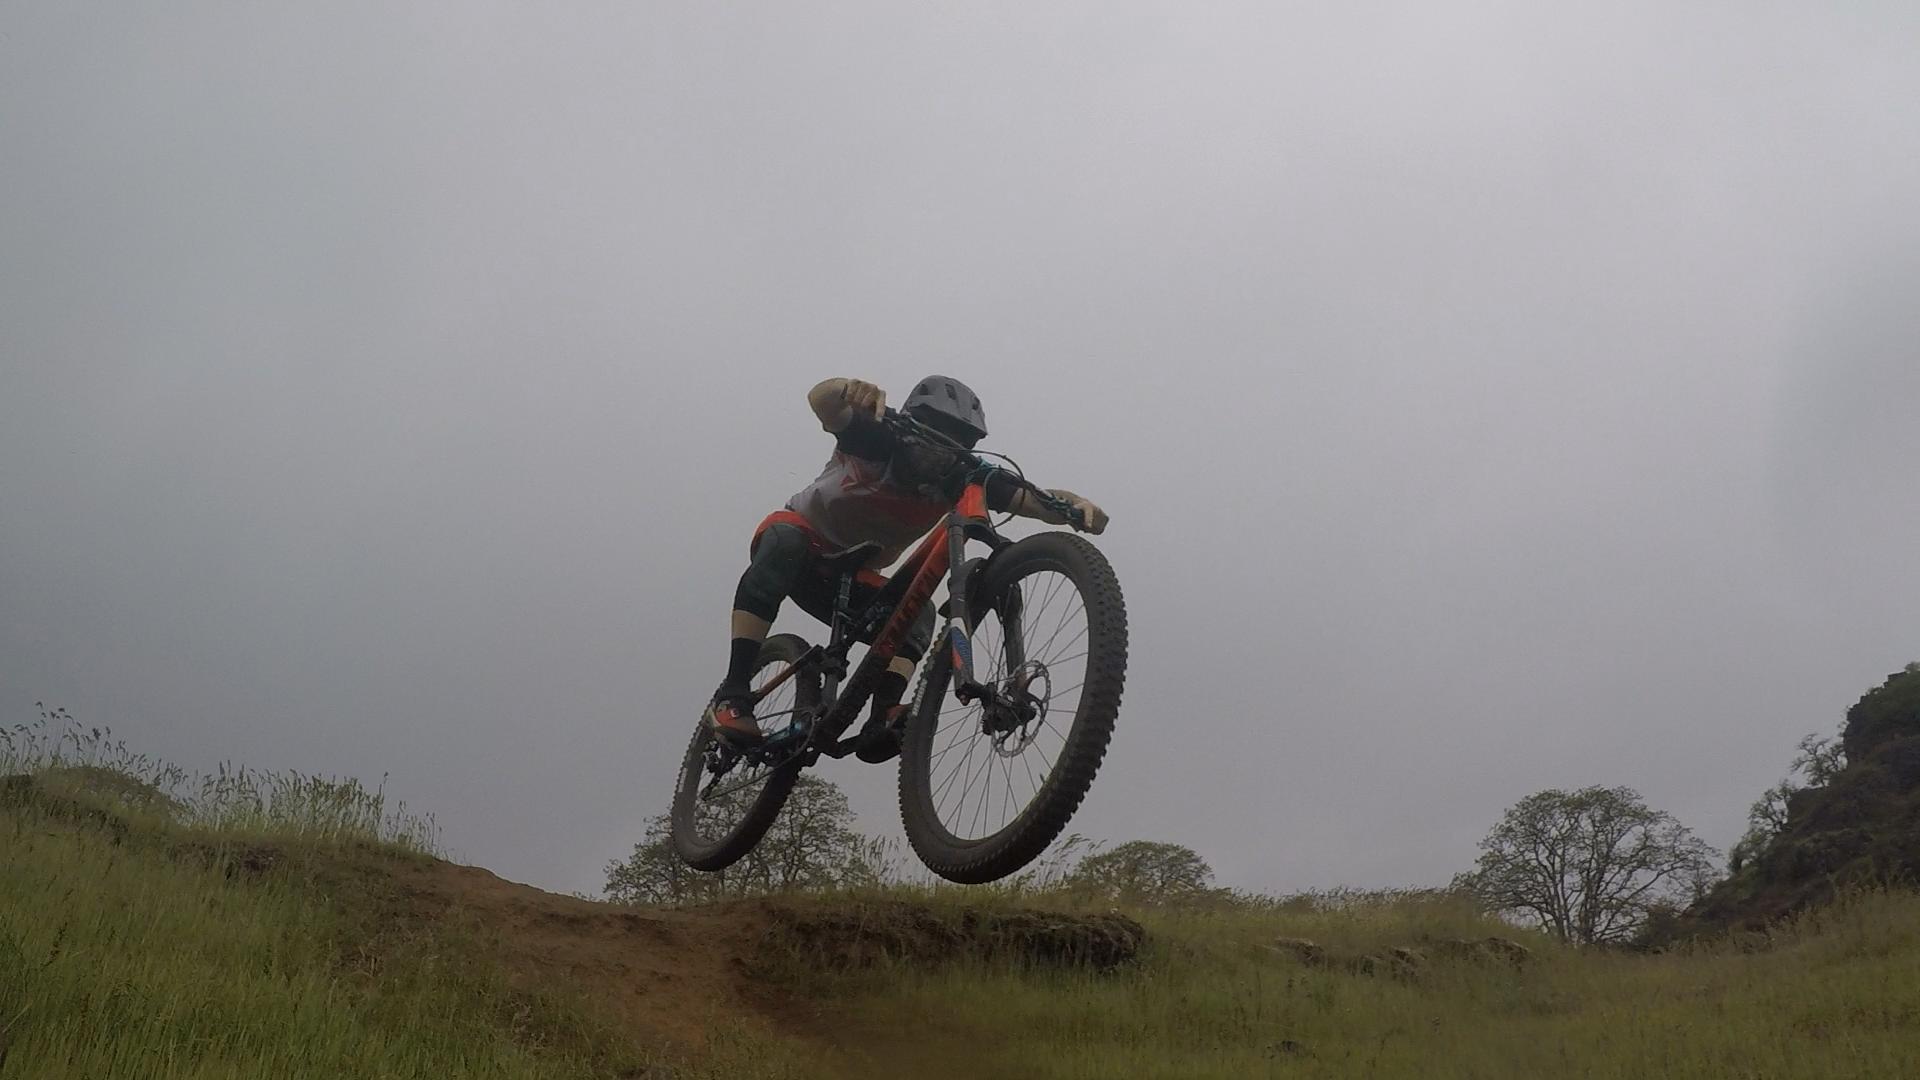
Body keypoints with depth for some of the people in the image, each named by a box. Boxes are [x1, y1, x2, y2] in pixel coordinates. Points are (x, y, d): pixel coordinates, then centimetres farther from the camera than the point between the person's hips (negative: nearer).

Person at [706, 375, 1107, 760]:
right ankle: (733, 695, -44)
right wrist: (848, 389, -70)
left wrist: (1078, 505, -47)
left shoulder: (960, 480, -16)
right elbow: (820, 398, -46)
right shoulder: (879, 443, -27)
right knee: (785, 542, -38)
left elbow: (1036, 500, -25)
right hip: (799, 539, -5)